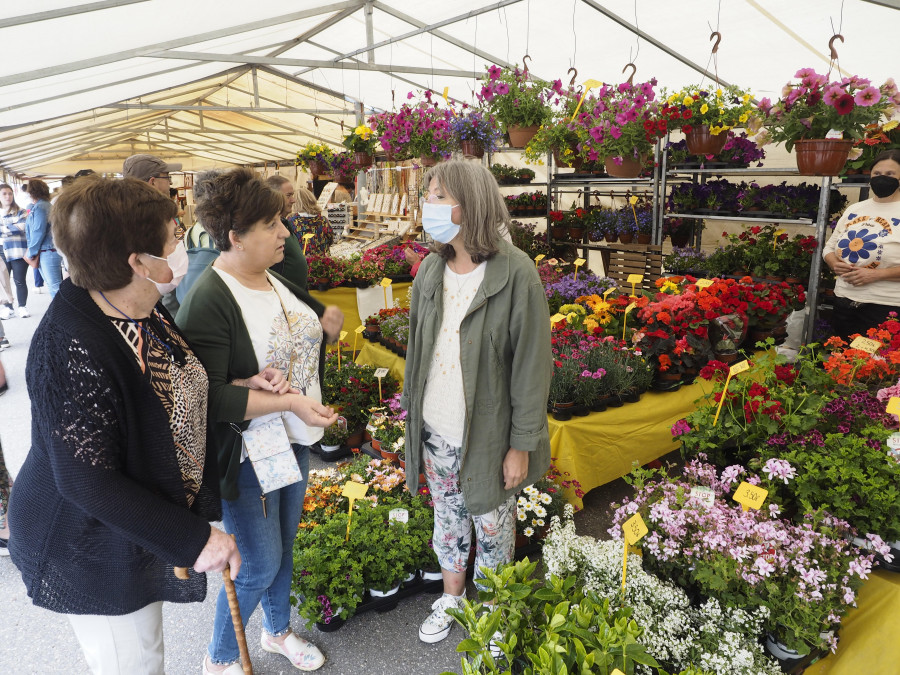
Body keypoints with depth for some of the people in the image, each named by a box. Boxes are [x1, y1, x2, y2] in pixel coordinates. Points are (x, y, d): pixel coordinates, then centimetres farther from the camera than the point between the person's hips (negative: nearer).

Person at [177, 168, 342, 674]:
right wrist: (289, 401, -30)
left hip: (295, 441, 7)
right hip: (247, 454, -7)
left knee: (284, 544, 23)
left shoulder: (275, 280, 2)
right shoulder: (208, 301, -22)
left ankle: (278, 630, 49)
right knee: (261, 565, 6)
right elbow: (209, 397, -25)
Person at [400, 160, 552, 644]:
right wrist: (412, 414, 9)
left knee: (491, 523, 16)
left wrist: (522, 444, -12)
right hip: (434, 431, 5)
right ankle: (451, 596, 48)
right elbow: (416, 350, 8)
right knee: (447, 517, 22)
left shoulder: (515, 274, -17)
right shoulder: (430, 270, 0)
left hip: (487, 433, -4)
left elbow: (531, 365, -14)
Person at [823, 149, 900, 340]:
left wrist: (876, 274, -21)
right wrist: (834, 264, -4)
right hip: (843, 302, 5)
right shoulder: (854, 209, 11)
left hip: (884, 308, -5)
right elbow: (829, 246, 16)